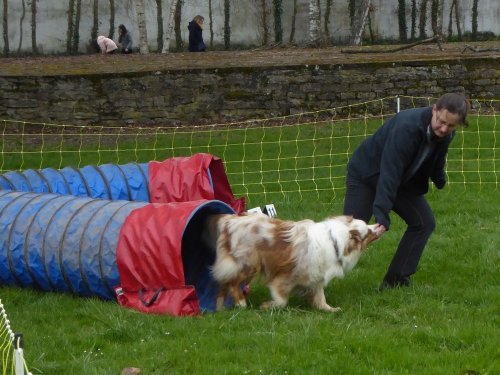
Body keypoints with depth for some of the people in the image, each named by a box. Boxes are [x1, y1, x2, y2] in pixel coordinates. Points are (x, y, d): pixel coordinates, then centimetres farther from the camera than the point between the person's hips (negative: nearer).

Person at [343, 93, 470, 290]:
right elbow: (390, 172, -41)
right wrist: (382, 215, -46)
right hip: (366, 174, -7)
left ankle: (395, 281, 1)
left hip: (402, 180, 7)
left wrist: (439, 179, 30)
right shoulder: (406, 126, -37)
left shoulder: (444, 135, -14)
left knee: (425, 222, -3)